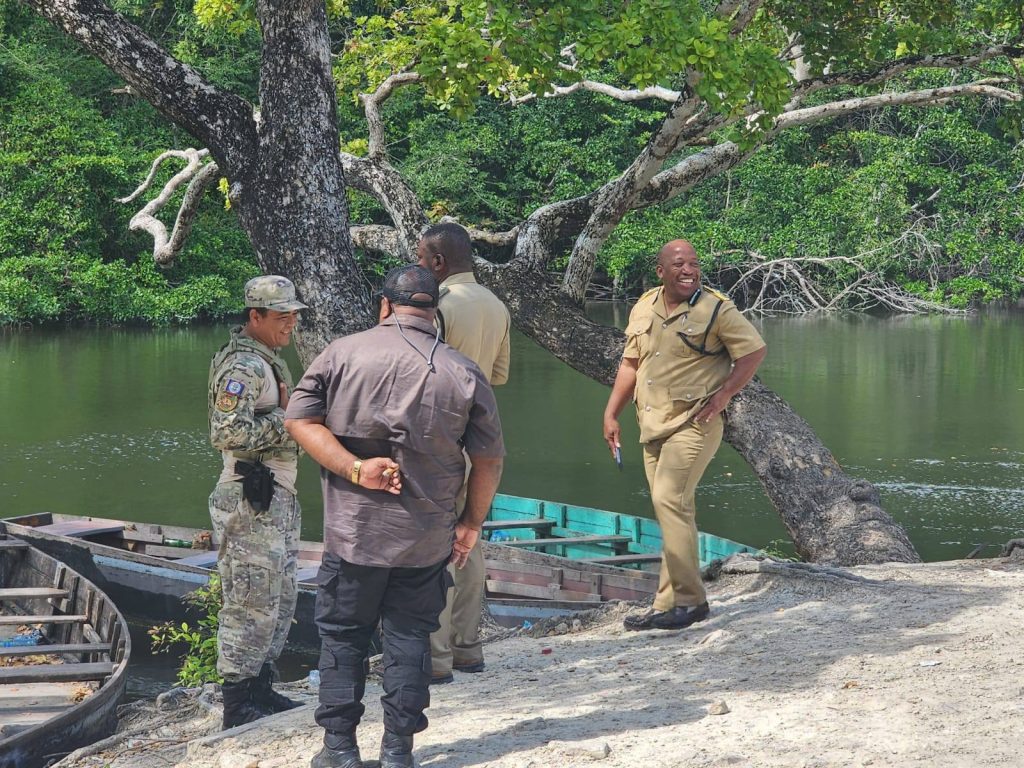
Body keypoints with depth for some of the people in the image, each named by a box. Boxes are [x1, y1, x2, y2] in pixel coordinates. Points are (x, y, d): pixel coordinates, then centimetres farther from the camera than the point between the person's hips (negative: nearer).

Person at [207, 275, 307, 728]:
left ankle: (260, 689, 25)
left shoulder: (267, 361, 17)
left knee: (280, 600, 15)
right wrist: (286, 420, -20)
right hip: (251, 501, -11)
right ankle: (238, 705, 1)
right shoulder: (243, 366, -16)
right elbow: (228, 433, -26)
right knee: (252, 604, -6)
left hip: (277, 498, 11)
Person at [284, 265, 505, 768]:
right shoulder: (465, 375, -3)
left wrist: (355, 469, -12)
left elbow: (298, 419, -8)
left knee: (341, 634, 12)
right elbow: (489, 460, 1)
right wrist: (471, 522, 12)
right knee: (410, 637, 11)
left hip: (353, 530, -1)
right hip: (427, 538, 1)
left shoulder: (343, 353, -4)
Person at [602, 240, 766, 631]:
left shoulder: (716, 309, -8)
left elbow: (754, 351, -5)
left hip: (693, 423, -7)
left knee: (670, 500, -18)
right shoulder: (644, 308, 10)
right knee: (672, 509, 10)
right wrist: (611, 414, 13)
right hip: (652, 425, 7)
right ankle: (669, 605, 15)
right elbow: (630, 364, 18)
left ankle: (687, 599, -13)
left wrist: (723, 395, -11)